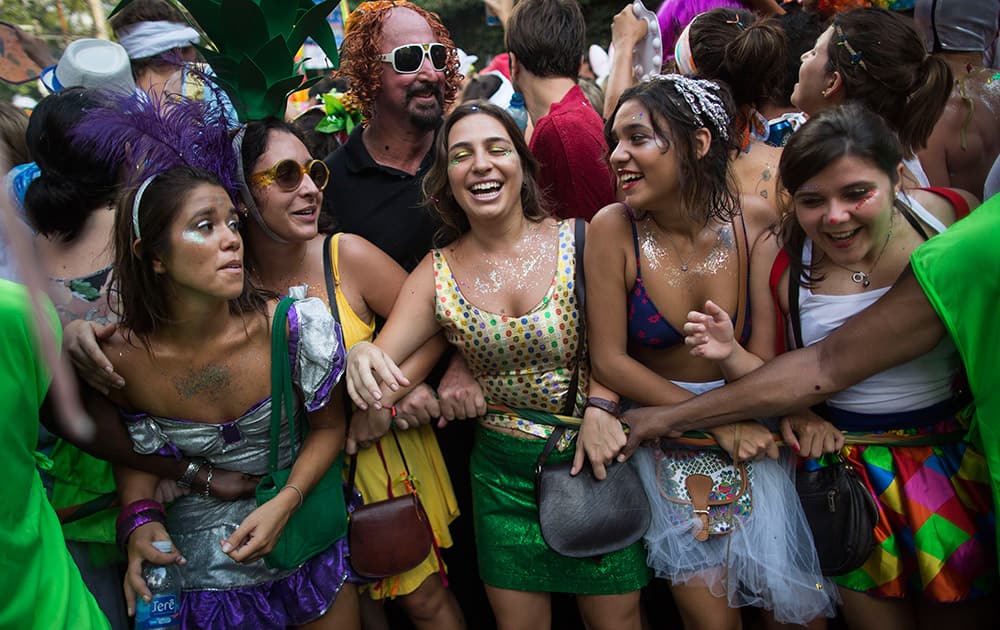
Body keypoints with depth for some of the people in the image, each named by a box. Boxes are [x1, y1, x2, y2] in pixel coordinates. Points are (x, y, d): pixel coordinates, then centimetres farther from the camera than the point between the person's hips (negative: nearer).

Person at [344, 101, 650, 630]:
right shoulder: (437, 273, -3)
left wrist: (599, 409, -20)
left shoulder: (575, 241, -9)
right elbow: (381, 354, -6)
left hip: (593, 455, -1)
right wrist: (362, 355, -29)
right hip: (501, 471, 2)